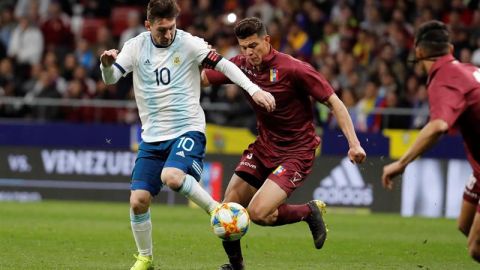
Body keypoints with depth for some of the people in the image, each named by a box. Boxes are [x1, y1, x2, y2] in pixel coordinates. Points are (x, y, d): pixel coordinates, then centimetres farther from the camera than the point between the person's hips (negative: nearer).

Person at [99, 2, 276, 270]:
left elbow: (223, 64, -9)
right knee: (138, 201, -3)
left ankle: (215, 208, -11)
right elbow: (111, 79, -6)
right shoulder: (136, 47, 0)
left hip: (187, 129, -4)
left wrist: (254, 89, -20)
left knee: (171, 177, -33)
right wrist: (106, 64, -29)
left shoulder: (188, 44, -7)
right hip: (152, 136, 4)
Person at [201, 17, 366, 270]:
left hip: (296, 152, -6)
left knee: (257, 213, -21)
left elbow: (333, 101, -15)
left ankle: (310, 211, 6)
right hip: (263, 146, 6)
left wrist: (354, 143, -22)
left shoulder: (294, 69, -20)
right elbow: (201, 78, 7)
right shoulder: (242, 64, -2)